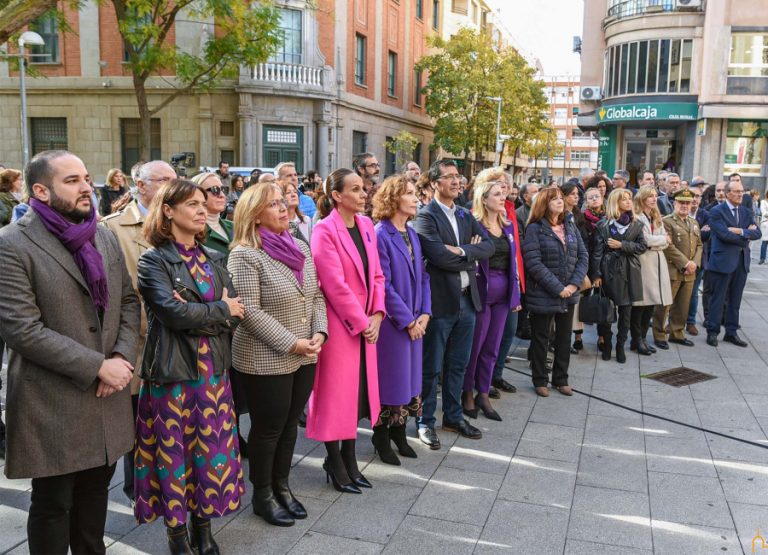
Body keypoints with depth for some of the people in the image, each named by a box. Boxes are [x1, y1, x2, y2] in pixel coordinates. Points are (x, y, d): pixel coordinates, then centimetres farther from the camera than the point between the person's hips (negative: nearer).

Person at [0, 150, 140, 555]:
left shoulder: (105, 238, 8)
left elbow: (128, 302, 11)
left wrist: (122, 358, -6)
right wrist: (98, 367, -18)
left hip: (107, 397, 6)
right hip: (53, 403, -5)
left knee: (95, 490, 19)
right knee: (52, 504, 11)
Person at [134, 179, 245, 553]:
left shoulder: (213, 259, 10)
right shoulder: (153, 261, -7)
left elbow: (234, 316, 1)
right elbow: (173, 313, -20)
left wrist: (195, 315, -15)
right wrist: (219, 309, -9)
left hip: (212, 369, 5)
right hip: (172, 371, -5)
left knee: (211, 448, 11)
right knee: (174, 451, 7)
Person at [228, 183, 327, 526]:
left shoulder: (301, 248, 7)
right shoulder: (245, 255, -15)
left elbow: (316, 295, 10)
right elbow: (249, 311, -20)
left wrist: (319, 333, -5)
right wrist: (290, 343, -20)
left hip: (304, 357, 7)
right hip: (265, 361, -6)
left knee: (290, 423, 17)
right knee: (268, 427, 7)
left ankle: (281, 486, 34)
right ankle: (262, 495, 26)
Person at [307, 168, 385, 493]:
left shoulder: (366, 225, 8)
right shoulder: (325, 231, -14)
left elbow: (376, 274, 10)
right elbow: (335, 285, -19)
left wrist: (376, 315, -2)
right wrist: (361, 323, -14)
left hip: (366, 325, 7)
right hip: (339, 325, -7)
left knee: (358, 389, 14)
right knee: (336, 391, 4)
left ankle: (349, 457, 29)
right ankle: (334, 462, 21)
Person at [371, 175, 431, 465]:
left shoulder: (412, 234, 9)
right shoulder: (380, 235, -13)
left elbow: (423, 277, 11)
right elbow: (383, 285, -17)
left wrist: (424, 313, -1)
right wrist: (408, 321, -15)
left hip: (415, 322, 7)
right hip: (391, 322, -7)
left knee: (408, 376, 15)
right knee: (389, 379, 3)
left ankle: (399, 433, 30)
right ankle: (381, 438, 20)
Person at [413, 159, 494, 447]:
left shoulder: (465, 216, 14)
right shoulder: (426, 215, -9)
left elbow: (488, 246, 1)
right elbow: (439, 256, -21)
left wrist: (461, 251, -15)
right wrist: (471, 255, -7)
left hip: (467, 299, 7)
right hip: (441, 300, -7)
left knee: (458, 365, 17)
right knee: (431, 367, 4)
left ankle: (453, 417, 30)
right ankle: (425, 422, 17)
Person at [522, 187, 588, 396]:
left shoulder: (570, 227, 8)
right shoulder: (535, 229, -9)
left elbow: (583, 257, 5)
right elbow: (534, 263, -17)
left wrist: (574, 284, -9)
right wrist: (558, 288, -19)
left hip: (569, 294, 5)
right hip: (543, 295, -5)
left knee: (564, 337, 14)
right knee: (541, 338, 8)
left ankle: (561, 379, 29)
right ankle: (540, 380, 22)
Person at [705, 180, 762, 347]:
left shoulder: (746, 212, 13)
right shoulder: (716, 212, -6)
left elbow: (757, 233, 1)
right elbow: (724, 234, -18)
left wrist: (740, 231, -15)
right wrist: (747, 235, -7)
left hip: (742, 262, 6)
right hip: (723, 261, -6)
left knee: (735, 300, 11)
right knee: (718, 299, 0)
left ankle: (731, 332, 19)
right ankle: (712, 332, 9)